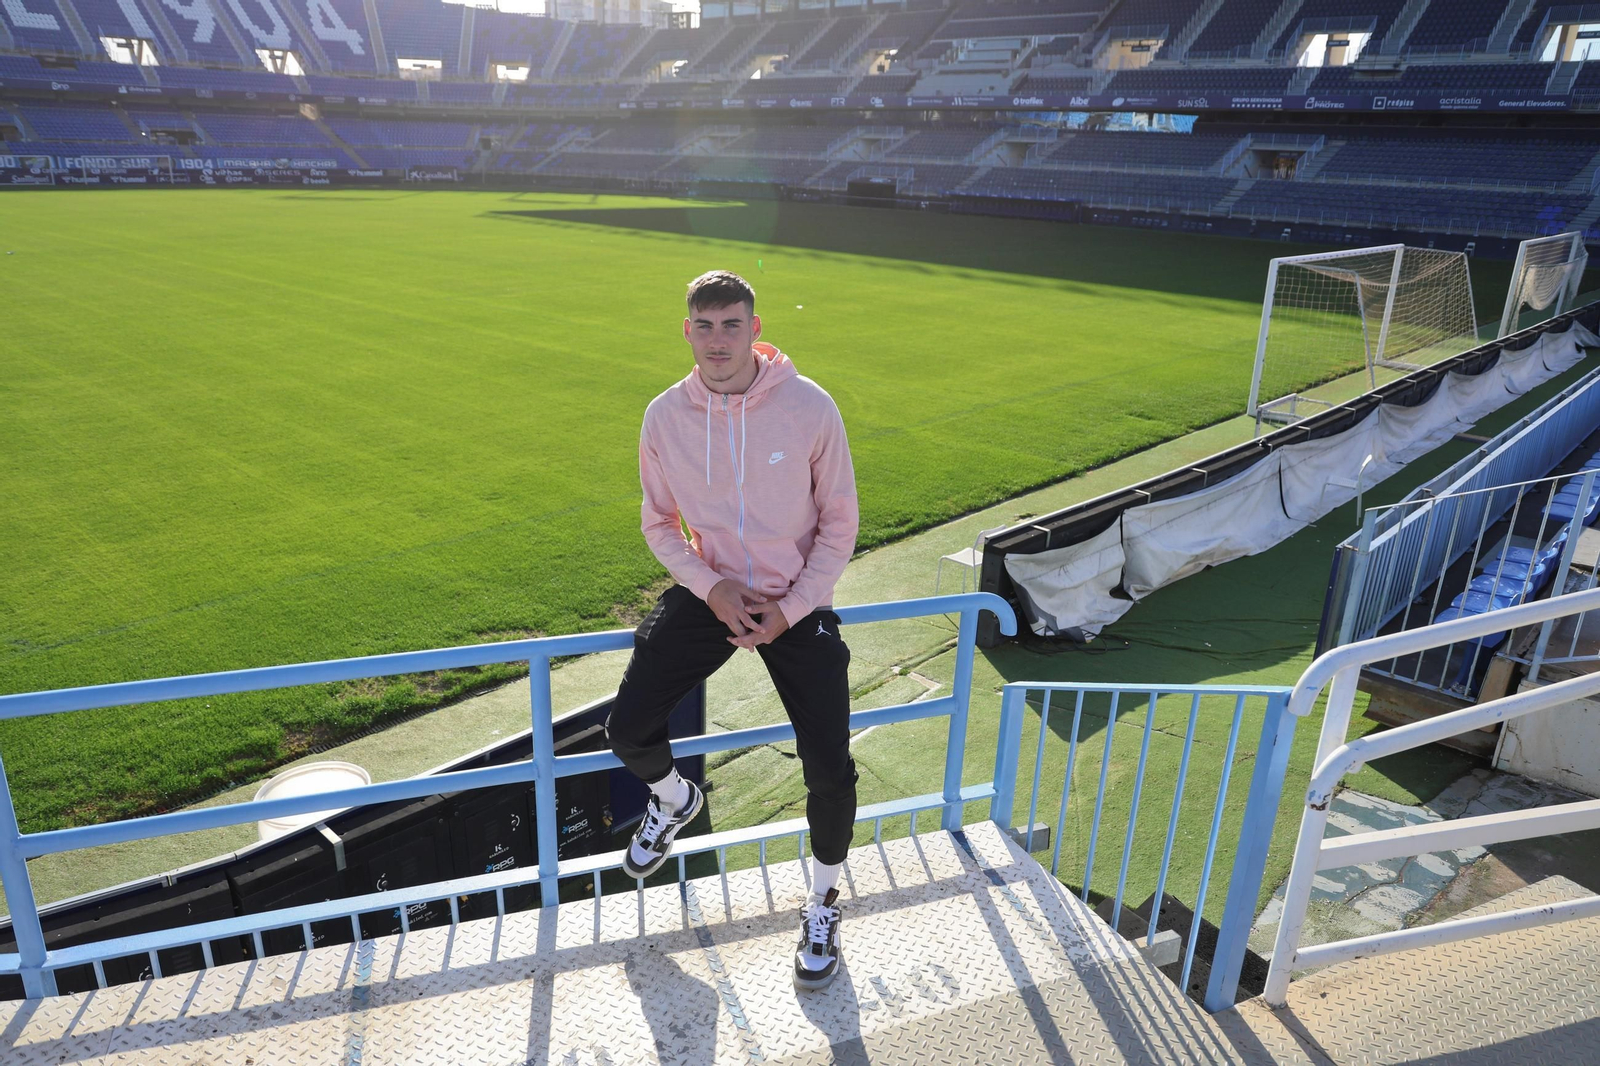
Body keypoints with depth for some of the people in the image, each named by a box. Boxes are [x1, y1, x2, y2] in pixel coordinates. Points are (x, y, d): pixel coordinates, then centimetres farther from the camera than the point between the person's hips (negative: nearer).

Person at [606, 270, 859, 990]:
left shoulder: (810, 407, -14)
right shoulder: (665, 416, -6)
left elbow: (839, 523, -6)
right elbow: (660, 522, 6)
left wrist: (789, 610, -14)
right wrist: (710, 585, -12)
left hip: (797, 602, -2)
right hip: (708, 593, 2)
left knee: (829, 769, -9)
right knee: (629, 731, -7)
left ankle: (823, 904, 23)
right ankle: (674, 802, 33)